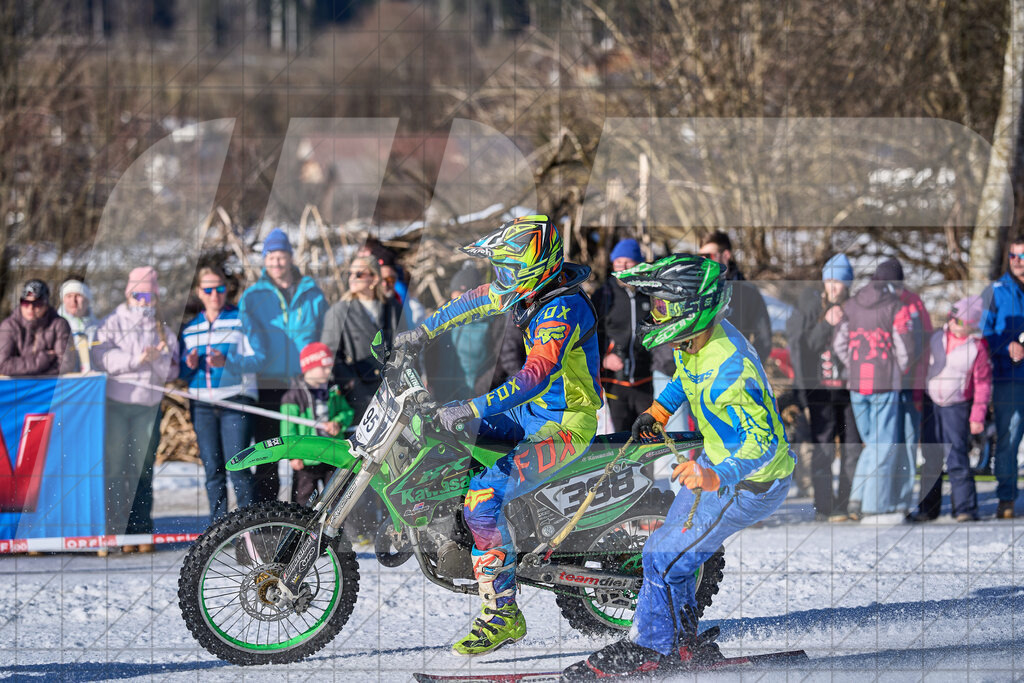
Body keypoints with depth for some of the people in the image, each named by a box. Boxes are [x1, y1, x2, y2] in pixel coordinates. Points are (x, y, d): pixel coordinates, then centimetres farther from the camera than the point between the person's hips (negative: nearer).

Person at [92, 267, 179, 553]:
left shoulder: (162, 331, 15)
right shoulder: (112, 325, 6)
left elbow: (169, 373, 10)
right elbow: (101, 357, -10)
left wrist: (159, 357, -11)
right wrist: (136, 359, -18)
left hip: (148, 407, 3)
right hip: (115, 403, -3)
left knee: (143, 469, 2)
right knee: (115, 468, -7)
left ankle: (141, 529, 6)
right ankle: (114, 529, -7)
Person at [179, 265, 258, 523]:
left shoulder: (241, 320, 2)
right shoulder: (191, 328, 17)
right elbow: (181, 372, 19)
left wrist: (226, 362, -23)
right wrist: (190, 365, -4)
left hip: (236, 402, -4)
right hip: (202, 405, 4)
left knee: (237, 467, -12)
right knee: (212, 469, 3)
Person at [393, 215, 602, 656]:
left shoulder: (564, 310, -27)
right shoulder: (530, 290, 3)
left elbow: (536, 374, -40)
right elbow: (475, 302, 22)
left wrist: (473, 409, -45)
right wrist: (424, 331, 23)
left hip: (564, 428, -10)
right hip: (533, 412, 10)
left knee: (483, 499, -23)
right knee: (443, 432, 15)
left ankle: (502, 616, -18)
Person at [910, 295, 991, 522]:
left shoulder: (977, 348, -9)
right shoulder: (937, 338, 2)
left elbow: (983, 384, -5)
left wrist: (977, 416, -8)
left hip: (957, 407, -4)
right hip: (932, 403, 4)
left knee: (956, 457, -10)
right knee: (930, 459, 8)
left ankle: (965, 507, -2)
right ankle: (928, 507, 18)